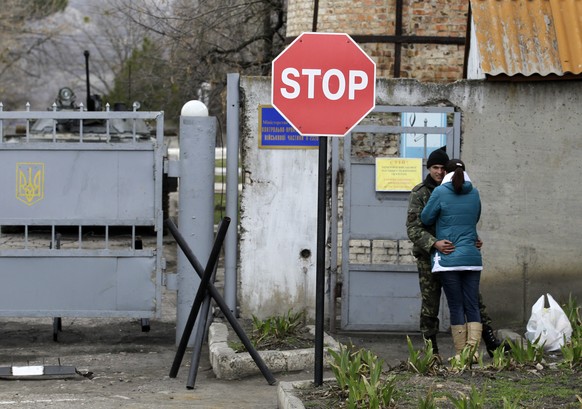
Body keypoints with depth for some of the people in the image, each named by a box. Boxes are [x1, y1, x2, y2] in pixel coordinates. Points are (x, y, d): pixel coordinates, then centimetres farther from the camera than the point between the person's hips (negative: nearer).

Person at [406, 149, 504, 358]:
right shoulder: (419, 193, -5)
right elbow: (413, 229, -13)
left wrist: (474, 241, -5)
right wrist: (434, 244, -29)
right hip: (428, 256, -3)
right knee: (429, 306, 1)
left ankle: (491, 344, 0)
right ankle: (432, 352, 9)